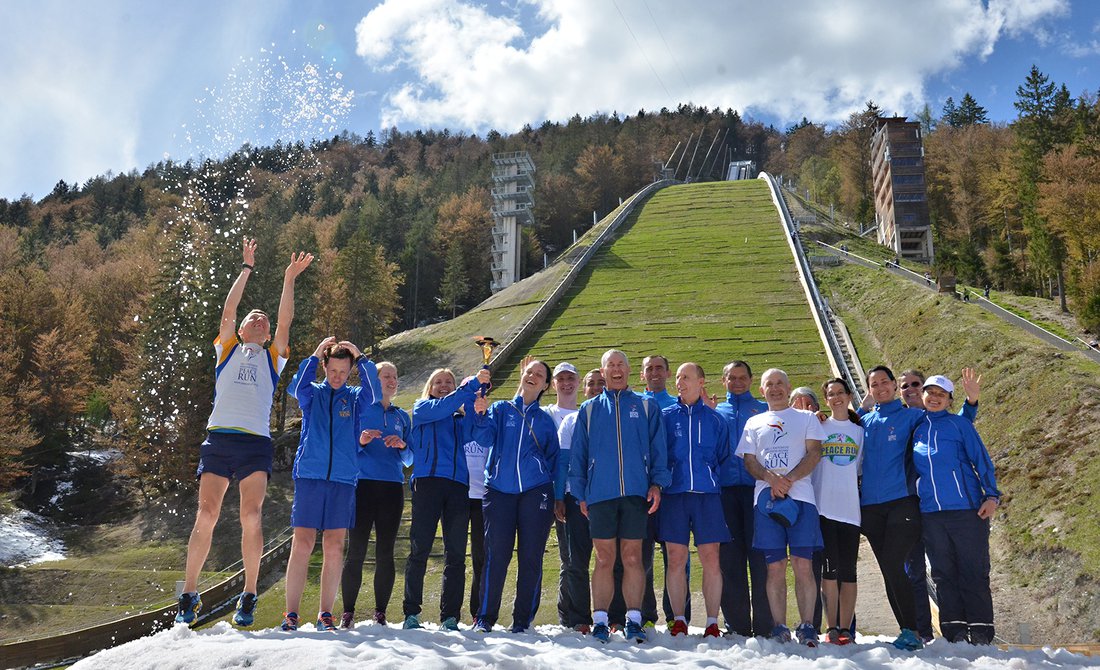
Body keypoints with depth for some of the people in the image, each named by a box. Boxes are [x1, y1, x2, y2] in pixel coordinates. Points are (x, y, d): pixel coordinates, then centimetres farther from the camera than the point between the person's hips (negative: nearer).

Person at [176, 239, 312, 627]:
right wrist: (247, 269, 14)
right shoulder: (227, 349, 21)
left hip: (257, 442, 0)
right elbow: (228, 310, 12)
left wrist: (289, 281, 8)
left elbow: (285, 321, 11)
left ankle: (248, 598, -1)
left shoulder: (273, 357, 22)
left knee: (251, 517, -10)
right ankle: (189, 596, 6)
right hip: (219, 438, 0)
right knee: (206, 515, -6)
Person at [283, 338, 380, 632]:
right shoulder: (312, 393, 11)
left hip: (343, 480, 1)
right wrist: (315, 356, -13)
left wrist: (361, 358, -8)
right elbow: (295, 387, -12)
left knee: (334, 549, 1)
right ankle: (291, 614, 3)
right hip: (309, 477, -1)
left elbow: (375, 393, -9)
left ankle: (325, 614, 9)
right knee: (302, 546, -3)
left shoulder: (355, 398, 13)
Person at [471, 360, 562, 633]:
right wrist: (480, 414, -23)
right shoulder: (500, 409, 12)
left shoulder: (545, 420, 16)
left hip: (536, 491, 1)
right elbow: (485, 438, -5)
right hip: (499, 490, -1)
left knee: (531, 556, 0)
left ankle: (523, 619, 10)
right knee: (496, 554, -6)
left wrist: (558, 499, 9)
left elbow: (555, 461, 17)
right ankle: (485, 617, 4)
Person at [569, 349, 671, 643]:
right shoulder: (589, 409, 13)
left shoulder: (645, 407, 12)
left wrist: (657, 483, -4)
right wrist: (580, 494, 5)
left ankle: (633, 620, 10)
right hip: (600, 494, 0)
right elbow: (578, 454, 12)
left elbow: (658, 449, 9)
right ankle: (600, 621, 8)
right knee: (604, 560, 2)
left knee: (632, 558, 2)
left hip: (636, 493, 0)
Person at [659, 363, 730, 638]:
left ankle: (712, 623, 6)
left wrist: (713, 479, 7)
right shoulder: (665, 416, 11)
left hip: (707, 494, 0)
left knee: (711, 560, -2)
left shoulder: (716, 419, 12)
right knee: (676, 559, 0)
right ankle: (679, 621, 9)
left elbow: (724, 458, 16)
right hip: (674, 494, 0)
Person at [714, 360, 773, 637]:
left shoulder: (764, 409, 15)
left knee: (760, 557, -6)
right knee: (730, 559, 2)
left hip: (756, 488, -2)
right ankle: (737, 626, 9)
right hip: (725, 490, 2)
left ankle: (764, 626, -1)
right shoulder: (714, 412, 19)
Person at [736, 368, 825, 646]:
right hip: (765, 497, 2)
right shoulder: (754, 423, 21)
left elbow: (814, 453, 2)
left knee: (803, 566, -8)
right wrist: (770, 477, -9)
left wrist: (789, 479, -12)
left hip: (800, 496, -2)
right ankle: (779, 627, 4)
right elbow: (749, 461, 12)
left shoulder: (806, 418, 15)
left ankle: (806, 627, -2)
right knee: (775, 567, 0)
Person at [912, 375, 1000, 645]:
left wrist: (992, 495, -7)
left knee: (973, 573, -1)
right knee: (944, 575, 6)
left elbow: (982, 460, 1)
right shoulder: (916, 428, 13)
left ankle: (980, 632, 6)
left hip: (967, 509, -4)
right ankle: (955, 631, 12)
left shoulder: (959, 424, 3)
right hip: (930, 513, 4)